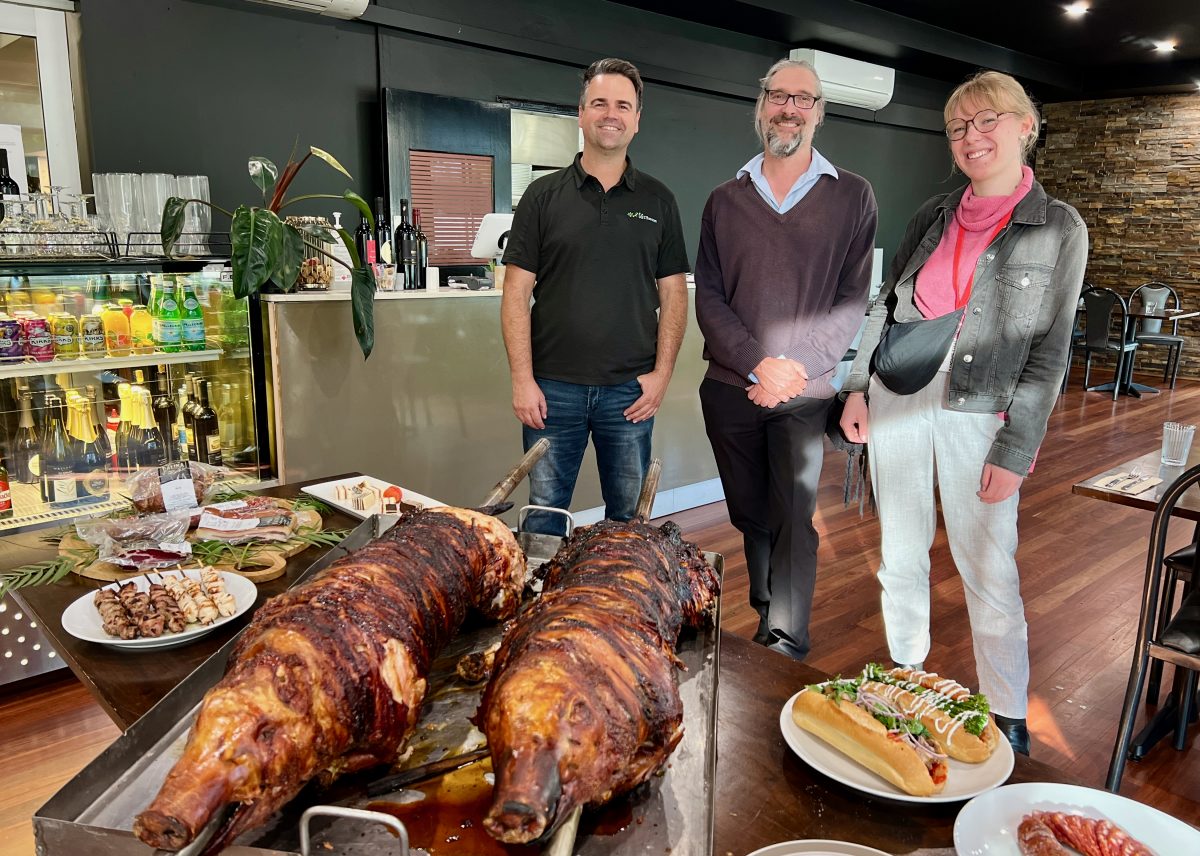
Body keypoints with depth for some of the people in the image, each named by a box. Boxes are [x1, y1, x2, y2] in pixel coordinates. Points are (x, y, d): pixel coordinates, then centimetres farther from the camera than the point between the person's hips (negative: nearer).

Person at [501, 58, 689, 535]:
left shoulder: (657, 200, 8)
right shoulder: (544, 195, 3)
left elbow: (673, 294, 7)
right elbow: (517, 291, -1)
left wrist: (662, 373, -4)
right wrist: (522, 379, -8)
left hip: (632, 390, 1)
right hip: (552, 388, -1)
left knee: (629, 520, 12)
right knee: (544, 519, 9)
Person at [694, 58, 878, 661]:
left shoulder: (852, 197, 3)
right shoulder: (726, 200, 8)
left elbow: (854, 301, -3)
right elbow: (708, 296, 0)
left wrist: (792, 370, -14)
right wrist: (759, 364, -14)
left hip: (806, 393, -2)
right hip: (730, 387, 3)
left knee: (794, 519, -4)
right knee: (749, 515, 13)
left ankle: (786, 645, 7)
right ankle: (764, 616, 33)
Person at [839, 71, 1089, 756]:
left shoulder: (1060, 228, -1)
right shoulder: (935, 215, 9)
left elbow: (1049, 351, -4)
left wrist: (1015, 452, -9)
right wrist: (858, 387, 5)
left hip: (979, 410, -3)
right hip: (898, 394, 3)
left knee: (989, 566, -1)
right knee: (902, 550, 10)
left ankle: (1008, 714, 17)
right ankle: (906, 676, 28)